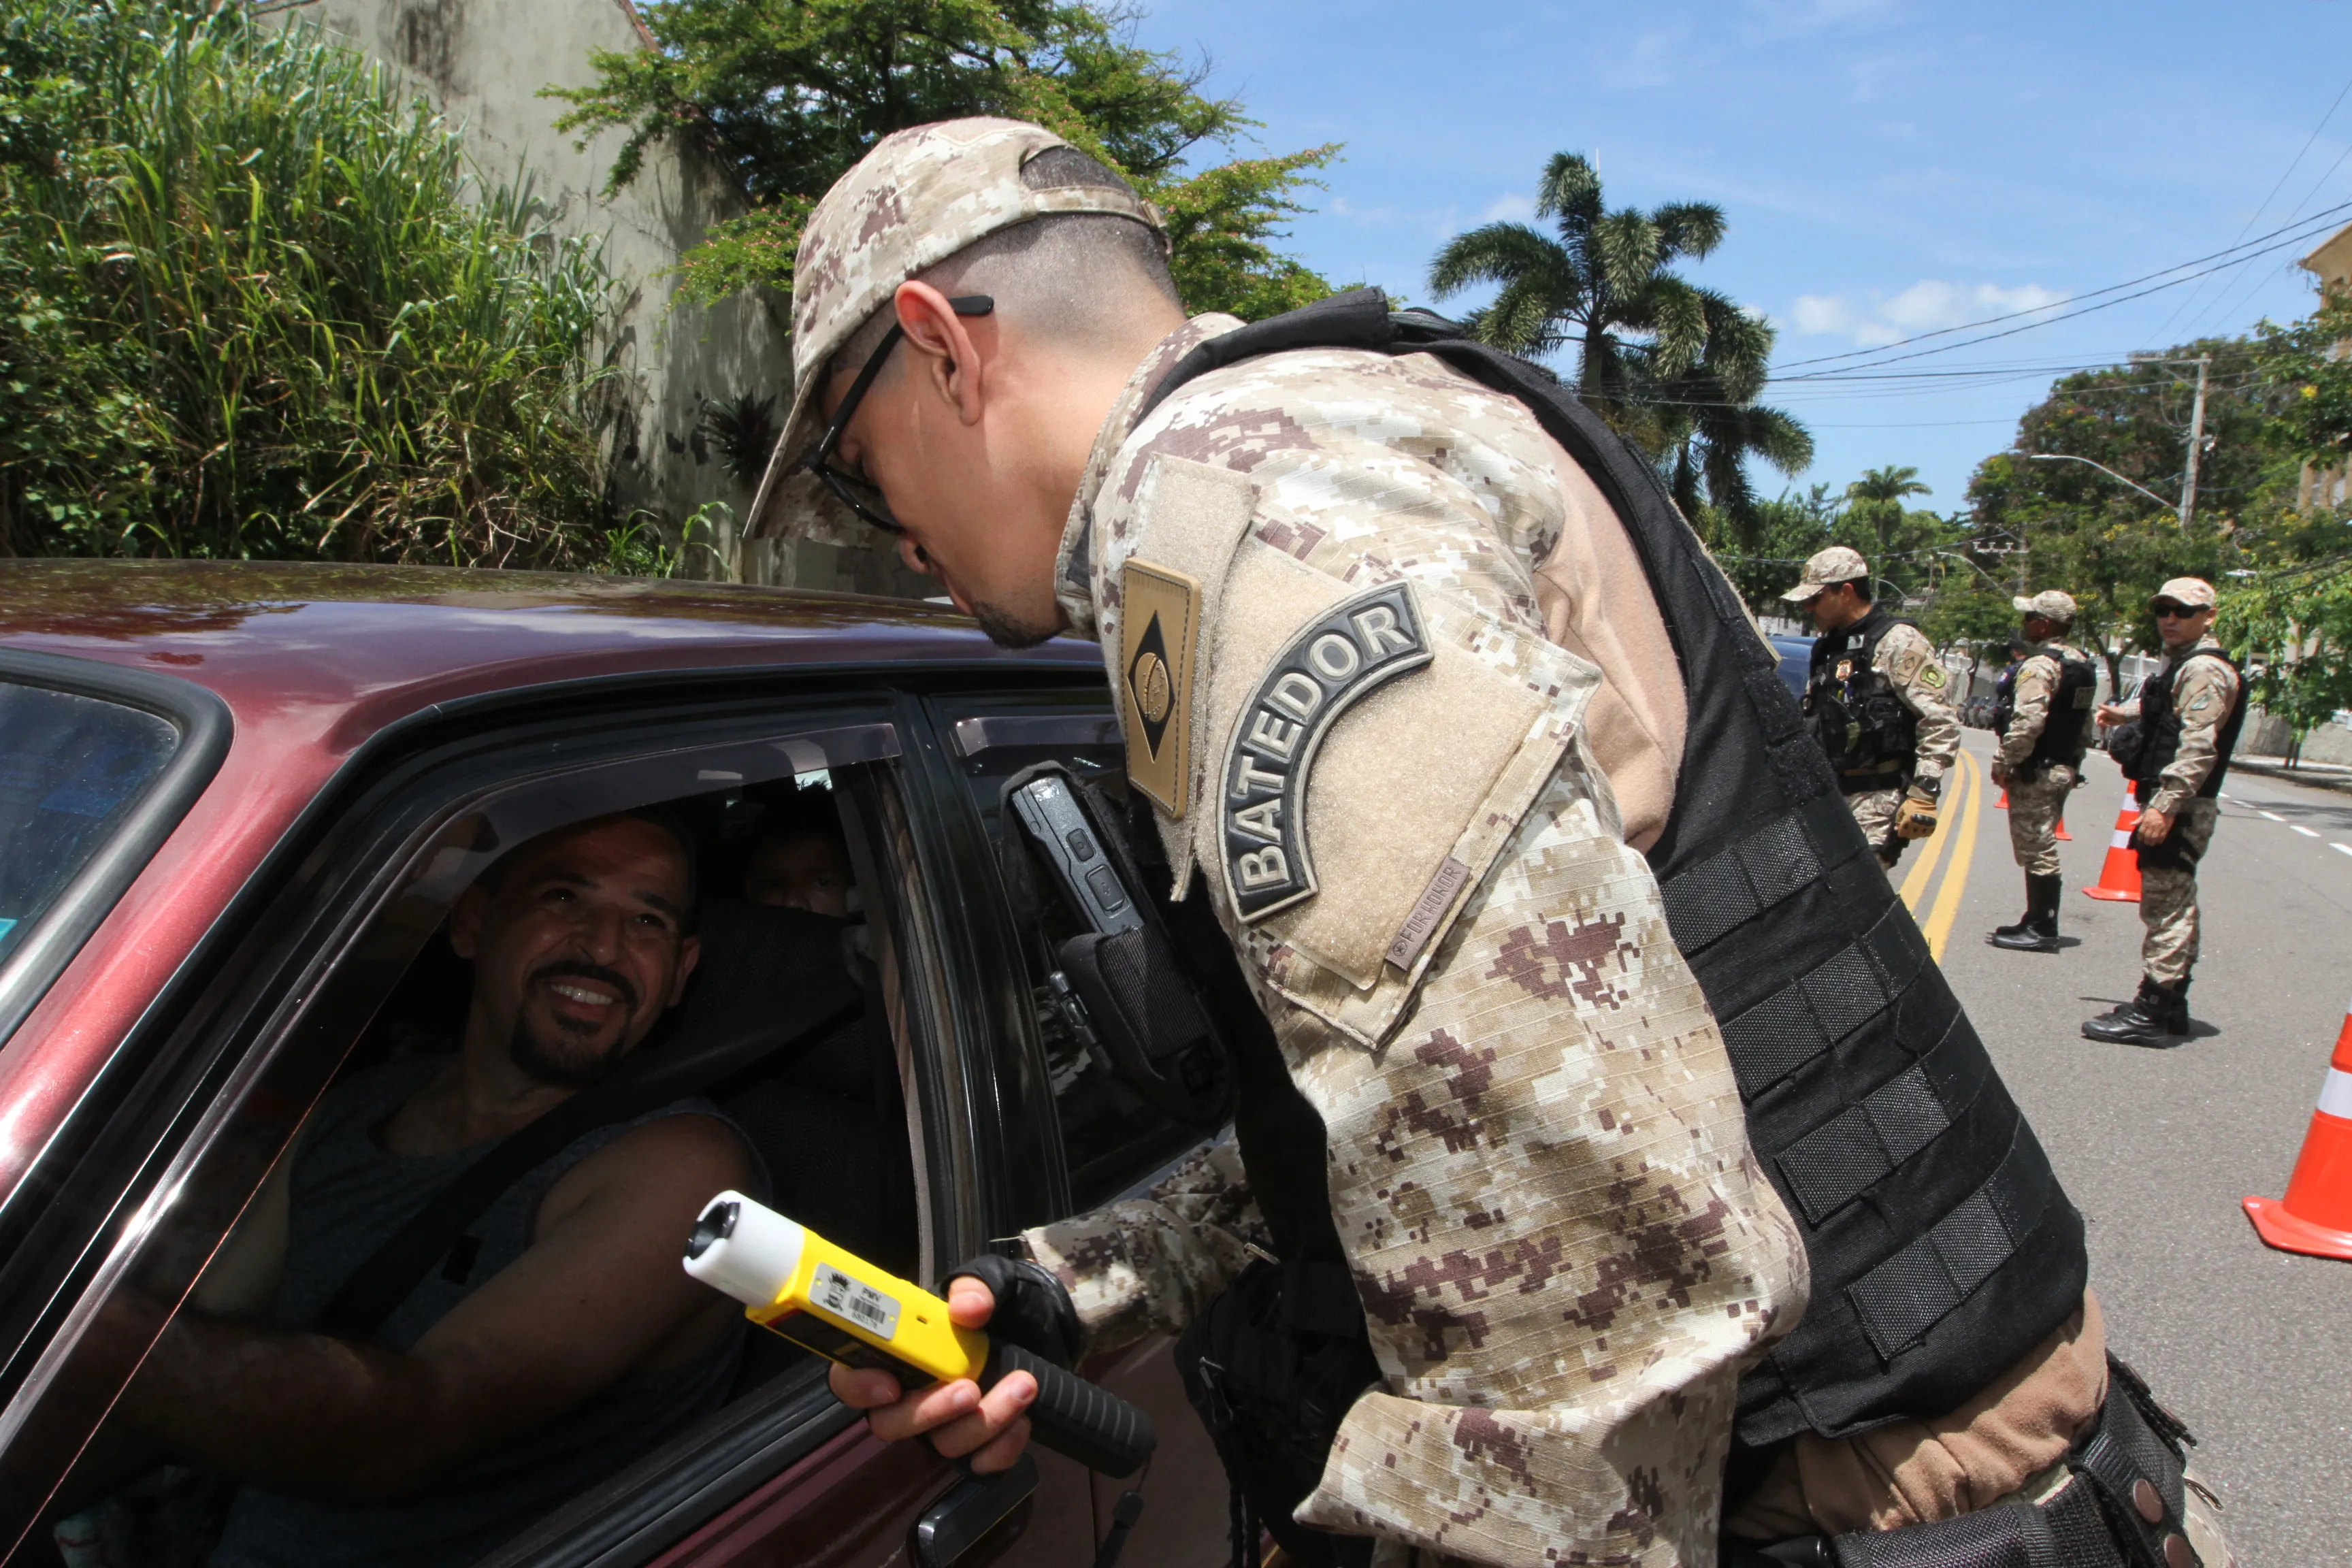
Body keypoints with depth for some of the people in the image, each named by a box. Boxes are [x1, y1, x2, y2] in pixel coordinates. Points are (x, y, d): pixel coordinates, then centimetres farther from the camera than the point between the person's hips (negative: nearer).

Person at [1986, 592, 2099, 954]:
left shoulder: (2039, 665, -17)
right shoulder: (2083, 665, 13)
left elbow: (2027, 723, -26)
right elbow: (2085, 724, 18)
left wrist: (2003, 763, -17)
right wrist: (2073, 765, 23)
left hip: (2035, 774, -10)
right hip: (2064, 770, 10)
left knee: (2036, 851, -5)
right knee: (2041, 849, 17)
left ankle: (2042, 930, -1)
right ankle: (2037, 921, 24)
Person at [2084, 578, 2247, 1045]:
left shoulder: (2205, 669, -14)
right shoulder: (2181, 664, 19)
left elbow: (2198, 746, -23)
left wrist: (2165, 804, -28)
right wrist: (2126, 713, 27)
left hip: (2180, 808, -11)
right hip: (2173, 805, 11)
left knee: (2166, 907, -9)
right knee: (2173, 907, 16)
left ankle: (2151, 1014, -8)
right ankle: (2168, 1005, 25)